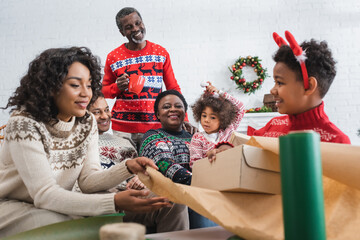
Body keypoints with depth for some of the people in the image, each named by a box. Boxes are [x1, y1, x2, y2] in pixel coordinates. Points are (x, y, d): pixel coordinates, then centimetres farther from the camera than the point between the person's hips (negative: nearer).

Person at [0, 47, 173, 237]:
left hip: (58, 206, 5)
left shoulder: (87, 122, -5)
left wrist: (127, 168, -27)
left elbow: (88, 181, -7)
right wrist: (115, 202, -39)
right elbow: (45, 195, -29)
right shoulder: (24, 124, -24)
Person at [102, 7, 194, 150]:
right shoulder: (113, 57, 4)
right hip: (122, 128, 0)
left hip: (155, 127, 1)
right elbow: (104, 90, 12)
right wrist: (117, 87, -11)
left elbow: (173, 88, 8)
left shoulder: (161, 52, 6)